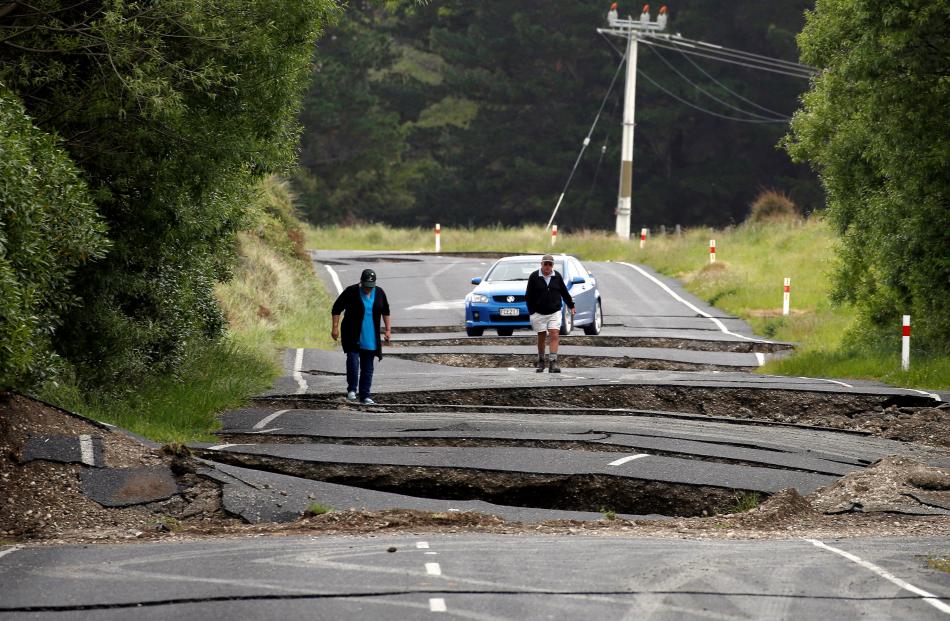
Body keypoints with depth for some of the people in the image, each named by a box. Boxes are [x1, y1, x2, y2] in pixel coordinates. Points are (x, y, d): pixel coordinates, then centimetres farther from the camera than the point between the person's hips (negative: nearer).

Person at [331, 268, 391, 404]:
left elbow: (385, 311, 17)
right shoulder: (351, 292, -8)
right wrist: (335, 327, -9)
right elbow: (337, 308, -3)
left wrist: (388, 329, 12)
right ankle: (352, 390, -5)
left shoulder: (379, 293, 2)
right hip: (352, 336, -3)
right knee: (353, 361, -18)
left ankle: (365, 396, 9)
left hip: (370, 338, 3)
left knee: (367, 367, 4)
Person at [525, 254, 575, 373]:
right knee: (541, 337, 7)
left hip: (554, 312, 1)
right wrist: (531, 312, -5)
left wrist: (571, 305, 22)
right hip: (539, 313, -1)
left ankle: (553, 363, -16)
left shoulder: (557, 277, 3)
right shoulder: (534, 277, -4)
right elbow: (528, 296, -1)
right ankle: (540, 362, 24)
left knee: (554, 336, -12)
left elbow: (564, 292, 16)